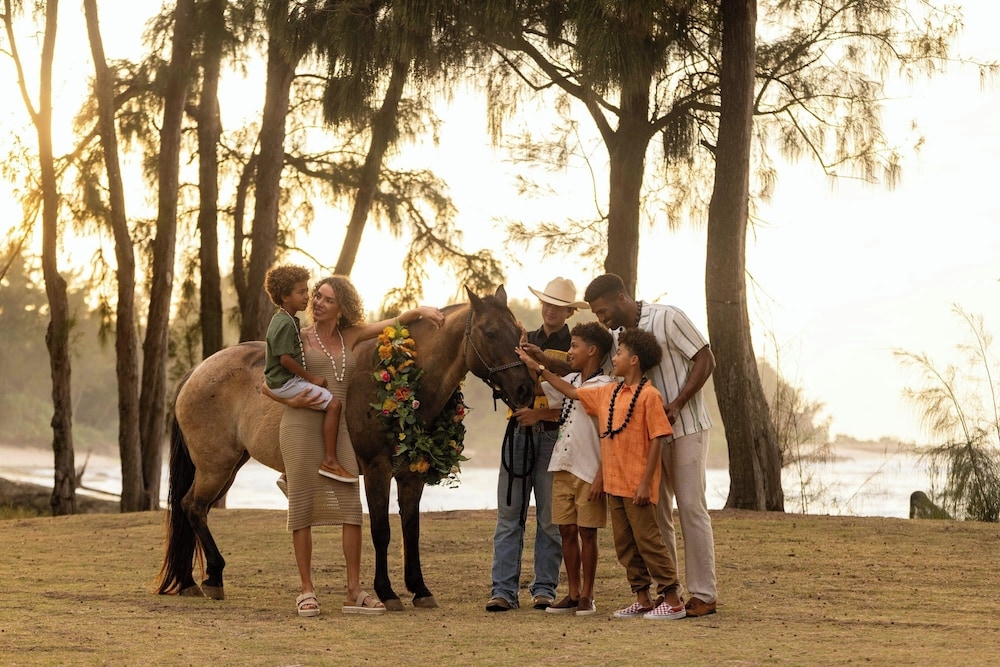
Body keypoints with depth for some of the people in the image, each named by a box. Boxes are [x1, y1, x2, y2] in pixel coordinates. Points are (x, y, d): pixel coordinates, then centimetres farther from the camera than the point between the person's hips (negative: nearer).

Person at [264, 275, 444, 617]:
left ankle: (354, 592, 0)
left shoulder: (351, 337, 12)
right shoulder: (300, 338, 3)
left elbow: (398, 322, 13)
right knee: (302, 506, -2)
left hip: (338, 427, 4)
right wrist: (292, 401, -15)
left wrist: (420, 310, -6)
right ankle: (306, 591, 2)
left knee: (351, 506, -3)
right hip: (301, 424, -4)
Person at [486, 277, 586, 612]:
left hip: (554, 435, -3)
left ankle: (544, 588, 9)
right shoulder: (523, 341, 16)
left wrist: (540, 413, -17)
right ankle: (504, 590, -1)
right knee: (509, 515, -1)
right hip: (518, 431, 3)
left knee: (550, 517, 2)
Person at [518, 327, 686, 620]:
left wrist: (646, 482, -17)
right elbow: (572, 392, 21)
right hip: (614, 483, 8)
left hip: (637, 485, -8)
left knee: (647, 540, -6)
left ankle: (672, 601, -1)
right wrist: (539, 368, 18)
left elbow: (657, 440, -14)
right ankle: (642, 599, 16)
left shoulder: (649, 395, -12)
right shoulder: (608, 393, 11)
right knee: (625, 544, 10)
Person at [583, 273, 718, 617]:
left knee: (691, 507, -6)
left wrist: (676, 405, -21)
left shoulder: (668, 318, -14)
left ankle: (704, 595, -3)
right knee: (655, 511, 7)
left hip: (685, 427, -7)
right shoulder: (615, 335, 6)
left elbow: (705, 360, -13)